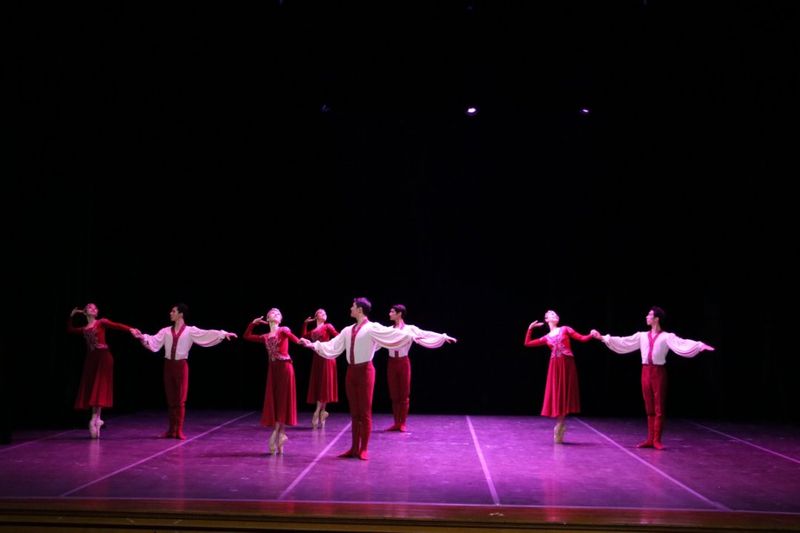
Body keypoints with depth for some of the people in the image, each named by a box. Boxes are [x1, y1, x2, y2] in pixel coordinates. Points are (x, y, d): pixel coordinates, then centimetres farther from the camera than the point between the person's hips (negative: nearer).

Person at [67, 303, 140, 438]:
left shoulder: (101, 322, 3)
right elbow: (70, 329, 32)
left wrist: (130, 330, -27)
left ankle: (94, 420, -10)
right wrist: (72, 315, 24)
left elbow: (116, 325, -12)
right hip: (91, 358, 6)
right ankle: (97, 420, 8)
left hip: (103, 356, -5)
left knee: (99, 388, -8)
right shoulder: (84, 329, 18)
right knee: (91, 389, 3)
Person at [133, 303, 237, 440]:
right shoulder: (166, 331, 9)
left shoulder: (190, 331, -1)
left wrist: (223, 334, -23)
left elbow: (207, 334, -11)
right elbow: (154, 341, 2)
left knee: (180, 399, 0)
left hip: (181, 365, -3)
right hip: (168, 365, 3)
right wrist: (142, 337, -15)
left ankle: (179, 431, 6)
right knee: (170, 399, 9)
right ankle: (172, 430, 17)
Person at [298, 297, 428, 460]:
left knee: (365, 412, 1)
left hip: (365, 371, -6)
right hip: (351, 371, 6)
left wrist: (413, 335, -34)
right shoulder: (348, 330, 12)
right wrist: (312, 345, 11)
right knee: (354, 412, 11)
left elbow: (394, 334, -20)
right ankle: (354, 448, 18)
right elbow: (332, 346, 13)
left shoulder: (372, 328, -8)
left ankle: (363, 449, 10)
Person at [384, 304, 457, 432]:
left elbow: (425, 334, -11)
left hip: (403, 363, -3)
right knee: (394, 394, 6)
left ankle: (403, 423, 10)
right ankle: (396, 423, 14)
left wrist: (444, 336, -20)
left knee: (404, 394, 2)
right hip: (392, 363, 3)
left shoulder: (409, 329, -4)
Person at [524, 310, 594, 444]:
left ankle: (560, 428, 9)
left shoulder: (565, 329, 11)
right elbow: (527, 344, 17)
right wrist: (530, 329, 15)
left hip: (567, 365, -2)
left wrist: (592, 335, -14)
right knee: (556, 395, 0)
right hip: (555, 366, 2)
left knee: (565, 395, 0)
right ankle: (560, 426, 10)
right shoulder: (546, 338, 16)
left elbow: (582, 338, 4)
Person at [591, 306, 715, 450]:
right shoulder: (642, 336, 11)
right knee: (649, 408, 9)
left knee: (659, 408, -1)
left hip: (658, 372, -4)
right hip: (646, 372, 4)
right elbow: (622, 342, 13)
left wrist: (700, 346, -33)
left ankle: (657, 440, 4)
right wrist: (602, 337, 12)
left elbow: (681, 343, -17)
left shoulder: (666, 337, -3)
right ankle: (650, 439, 13)